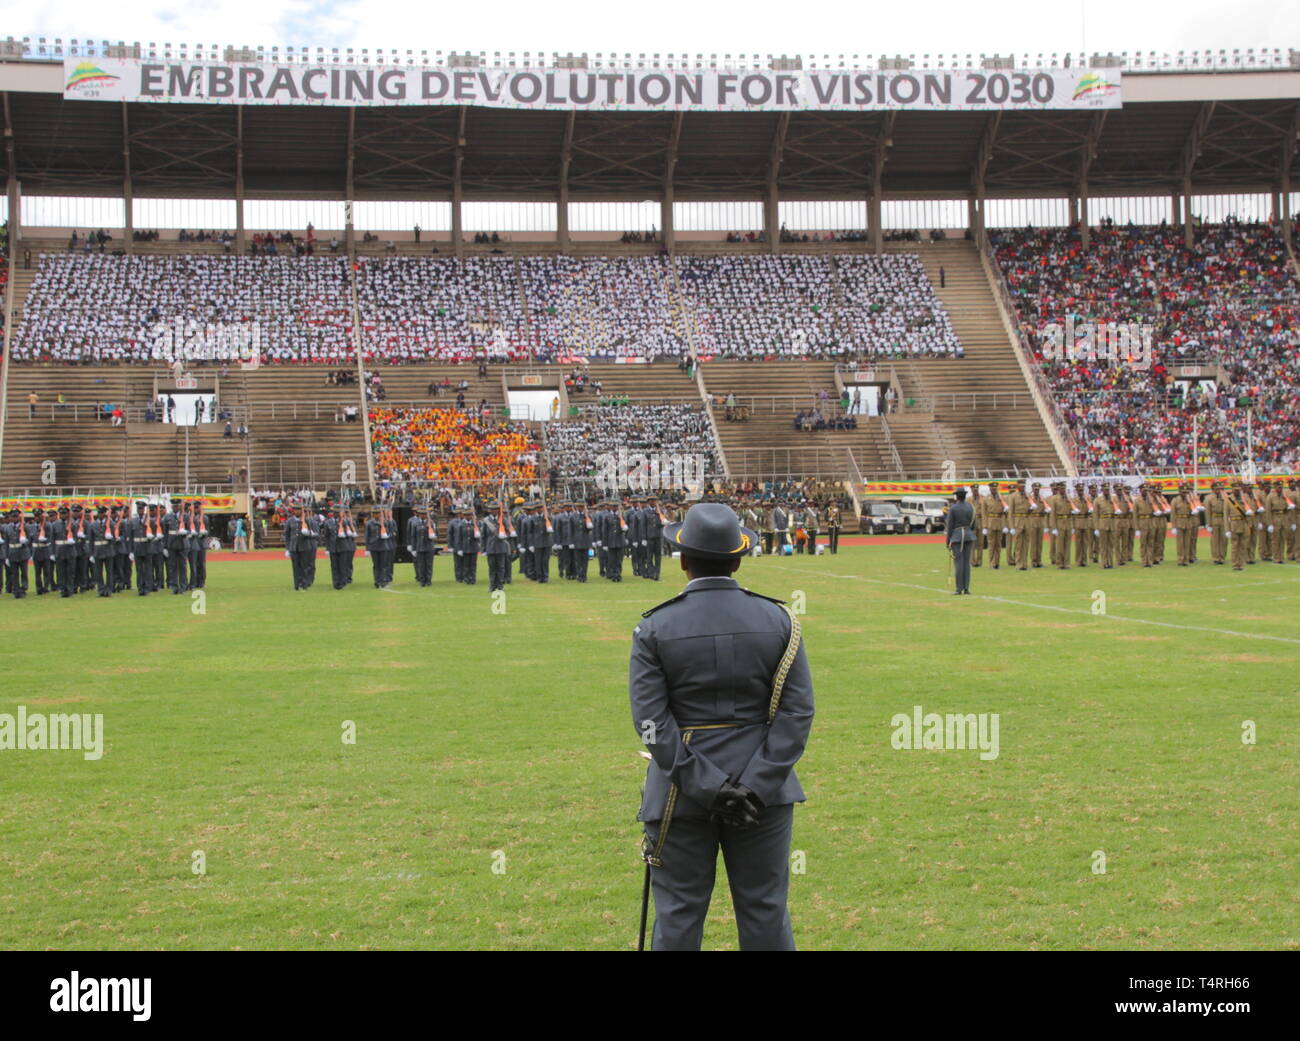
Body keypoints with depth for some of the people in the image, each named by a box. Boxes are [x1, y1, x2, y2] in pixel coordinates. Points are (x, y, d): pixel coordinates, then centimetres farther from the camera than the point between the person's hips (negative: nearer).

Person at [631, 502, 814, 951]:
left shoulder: (655, 628, -7)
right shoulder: (778, 620, -2)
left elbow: (651, 721, -13)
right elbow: (797, 712, -7)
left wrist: (704, 786, -14)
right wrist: (756, 786, -11)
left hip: (681, 796, -1)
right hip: (763, 793, 2)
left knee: (678, 917, 7)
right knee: (766, 913, 11)